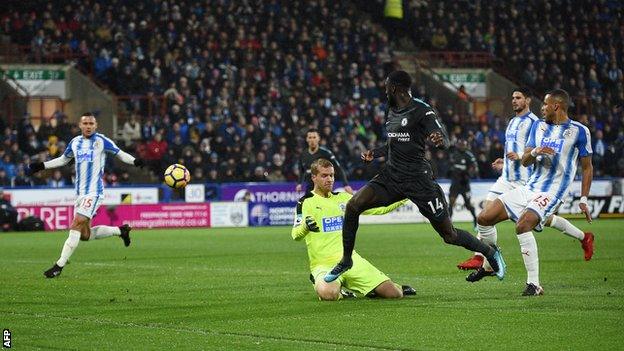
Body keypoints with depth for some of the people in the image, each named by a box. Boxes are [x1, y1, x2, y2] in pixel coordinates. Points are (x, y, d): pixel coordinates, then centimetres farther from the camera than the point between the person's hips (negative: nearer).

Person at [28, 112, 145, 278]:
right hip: (80, 192, 7)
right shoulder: (75, 142, 13)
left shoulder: (101, 140, -4)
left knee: (76, 225, -18)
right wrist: (42, 166, 23)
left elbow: (120, 154, 0)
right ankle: (121, 230, 27)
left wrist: (135, 161, -18)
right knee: (85, 235, 6)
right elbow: (63, 159, 29)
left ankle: (59, 266, -18)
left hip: (94, 192, -7)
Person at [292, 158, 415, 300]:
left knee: (394, 294, -9)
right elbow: (296, 235, -15)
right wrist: (305, 226, -38)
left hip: (350, 260, 4)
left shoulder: (343, 198, 13)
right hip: (323, 265, -4)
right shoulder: (306, 202, -2)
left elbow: (377, 209, 16)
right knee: (329, 294, -38)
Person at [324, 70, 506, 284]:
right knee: (353, 205, -14)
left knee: (449, 235, -1)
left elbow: (445, 141, -21)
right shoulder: (393, 111, 13)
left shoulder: (422, 110, -11)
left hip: (418, 180, -7)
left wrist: (440, 140, -44)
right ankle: (346, 260, 1)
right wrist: (375, 154, 14)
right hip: (391, 176, 7)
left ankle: (490, 253, 24)